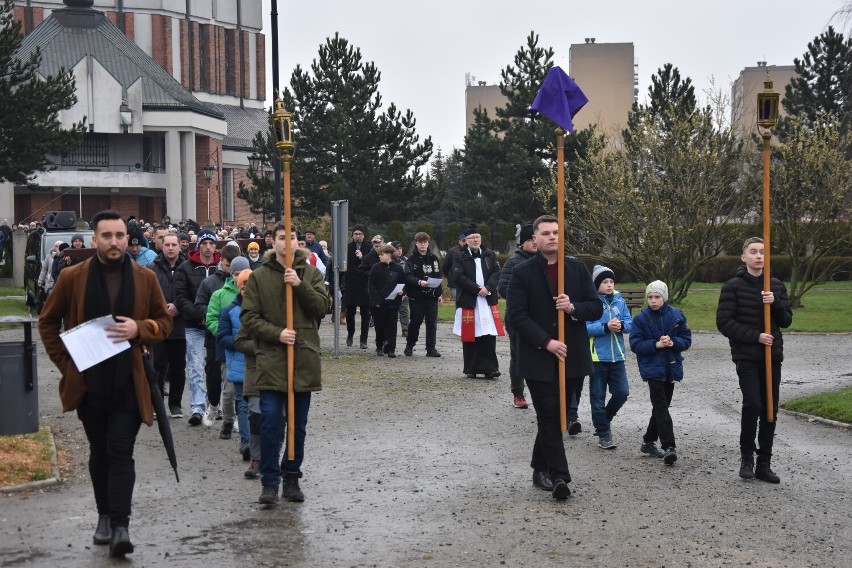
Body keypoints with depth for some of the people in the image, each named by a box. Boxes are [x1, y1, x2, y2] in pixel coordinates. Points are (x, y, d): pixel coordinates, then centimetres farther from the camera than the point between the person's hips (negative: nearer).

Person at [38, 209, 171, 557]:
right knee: (100, 451, 13)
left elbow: (164, 322, 9)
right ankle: (105, 517, 26)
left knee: (121, 452, -7)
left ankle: (120, 526, -10)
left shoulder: (145, 279, 1)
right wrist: (65, 362, -1)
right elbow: (48, 322, 9)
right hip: (89, 382, 1)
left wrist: (139, 329, -12)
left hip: (129, 382, -1)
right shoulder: (73, 277, 0)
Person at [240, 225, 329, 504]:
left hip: (305, 358, 2)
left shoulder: (311, 274, 7)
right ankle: (269, 481, 4)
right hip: (271, 359, -2)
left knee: (298, 426, 9)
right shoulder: (259, 276, 2)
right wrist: (276, 333, -15)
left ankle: (292, 478, 21)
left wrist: (300, 285, -17)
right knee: (270, 423, -5)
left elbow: (322, 307, -4)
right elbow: (248, 317, -2)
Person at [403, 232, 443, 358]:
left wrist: (439, 292, 7)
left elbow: (438, 276, 14)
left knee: (432, 322, 1)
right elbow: (408, 277, -14)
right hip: (416, 296, -3)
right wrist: (419, 282, -31)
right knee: (415, 322, 4)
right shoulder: (411, 259, -2)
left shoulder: (433, 258, 10)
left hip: (432, 295, 3)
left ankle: (431, 348, 5)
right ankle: (409, 346, 20)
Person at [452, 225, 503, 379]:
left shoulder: (490, 255, 12)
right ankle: (471, 369, 11)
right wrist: (477, 289, -14)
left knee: (489, 335, -4)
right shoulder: (460, 257, 3)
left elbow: (496, 273, 3)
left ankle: (489, 368, -1)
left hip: (488, 301, 2)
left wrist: (488, 288, -14)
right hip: (468, 302, -2)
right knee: (470, 337, 2)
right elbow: (458, 277, -8)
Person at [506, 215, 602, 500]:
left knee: (556, 415, 11)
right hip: (538, 357, -3)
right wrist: (546, 342, -17)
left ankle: (541, 467, 26)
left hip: (571, 356, 3)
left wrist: (573, 308, -15)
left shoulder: (578, 269, 7)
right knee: (549, 417, -5)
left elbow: (596, 307, 7)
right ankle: (559, 476, -5)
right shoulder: (522, 273, -3)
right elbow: (516, 315, -9)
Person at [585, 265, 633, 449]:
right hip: (597, 356, -4)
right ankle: (603, 434, 14)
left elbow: (630, 323, 6)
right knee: (598, 396, 3)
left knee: (622, 392, 1)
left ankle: (604, 419, 26)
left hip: (617, 356, 4)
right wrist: (606, 327, -25)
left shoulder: (619, 300, 6)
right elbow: (585, 327, -14)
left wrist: (621, 325, -15)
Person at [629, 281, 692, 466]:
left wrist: (673, 342, -17)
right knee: (661, 406, -12)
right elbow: (635, 344, -9)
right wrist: (656, 345, -21)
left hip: (672, 368, 4)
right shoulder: (641, 318, -5)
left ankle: (649, 442, 26)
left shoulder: (677, 316, 2)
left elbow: (687, 339, 3)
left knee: (661, 406, 12)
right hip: (652, 369, -4)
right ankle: (669, 447, -18)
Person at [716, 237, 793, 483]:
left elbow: (786, 321, 9)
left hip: (772, 356, 4)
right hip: (746, 356, -4)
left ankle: (764, 464, 12)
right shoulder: (733, 286, -4)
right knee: (752, 404, -17)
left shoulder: (776, 286, 9)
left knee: (770, 410, 4)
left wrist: (775, 303, -11)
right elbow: (724, 322, -9)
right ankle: (747, 456, 3)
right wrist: (755, 336, -16)